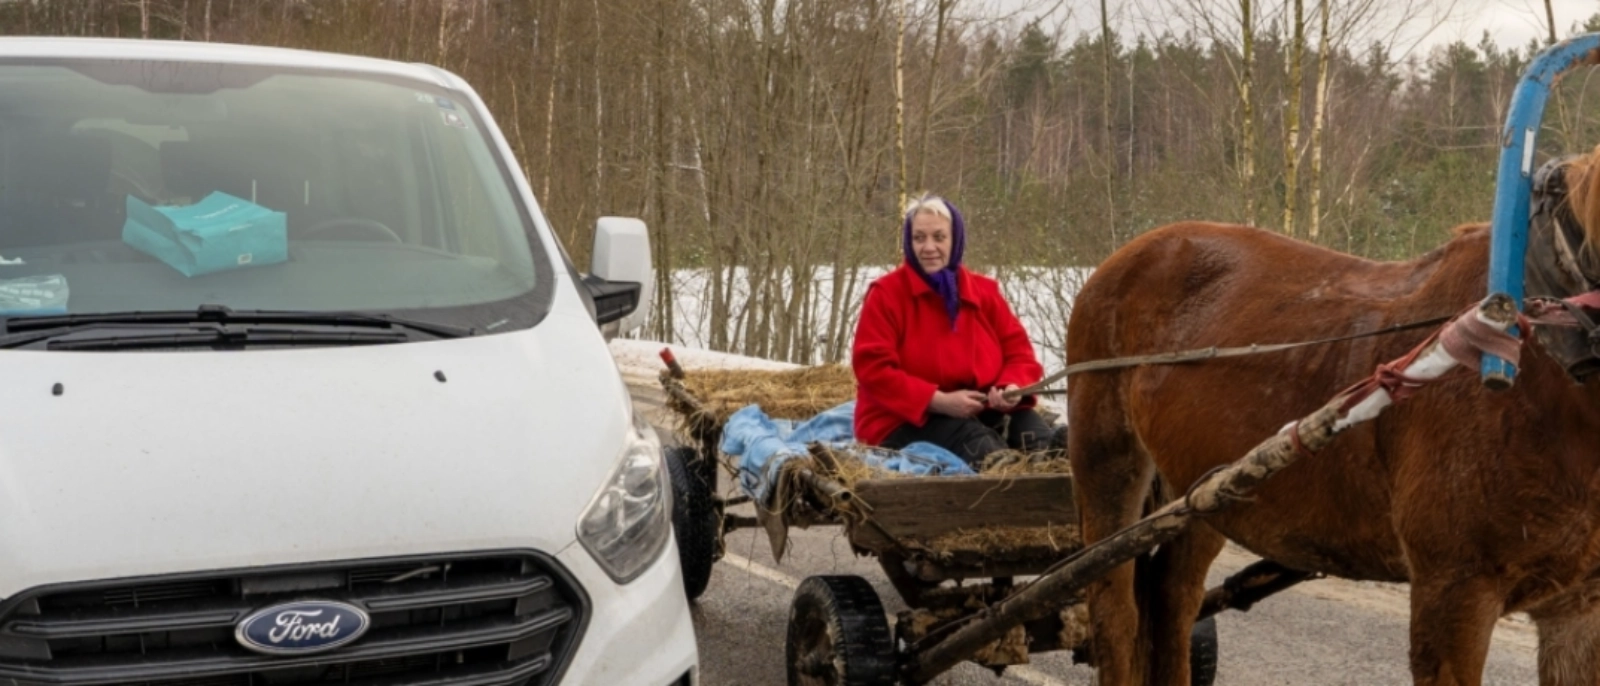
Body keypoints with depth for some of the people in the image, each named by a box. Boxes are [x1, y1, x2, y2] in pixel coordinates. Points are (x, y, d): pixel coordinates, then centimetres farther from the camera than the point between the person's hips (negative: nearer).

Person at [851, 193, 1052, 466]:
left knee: (1032, 429, -26)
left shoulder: (984, 291, 11)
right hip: (904, 422, -5)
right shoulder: (886, 294, -4)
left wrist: (1013, 387, -14)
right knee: (976, 442, -35)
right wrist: (940, 400, -21)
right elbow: (872, 368, -12)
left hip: (977, 413, 5)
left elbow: (1018, 349, 12)